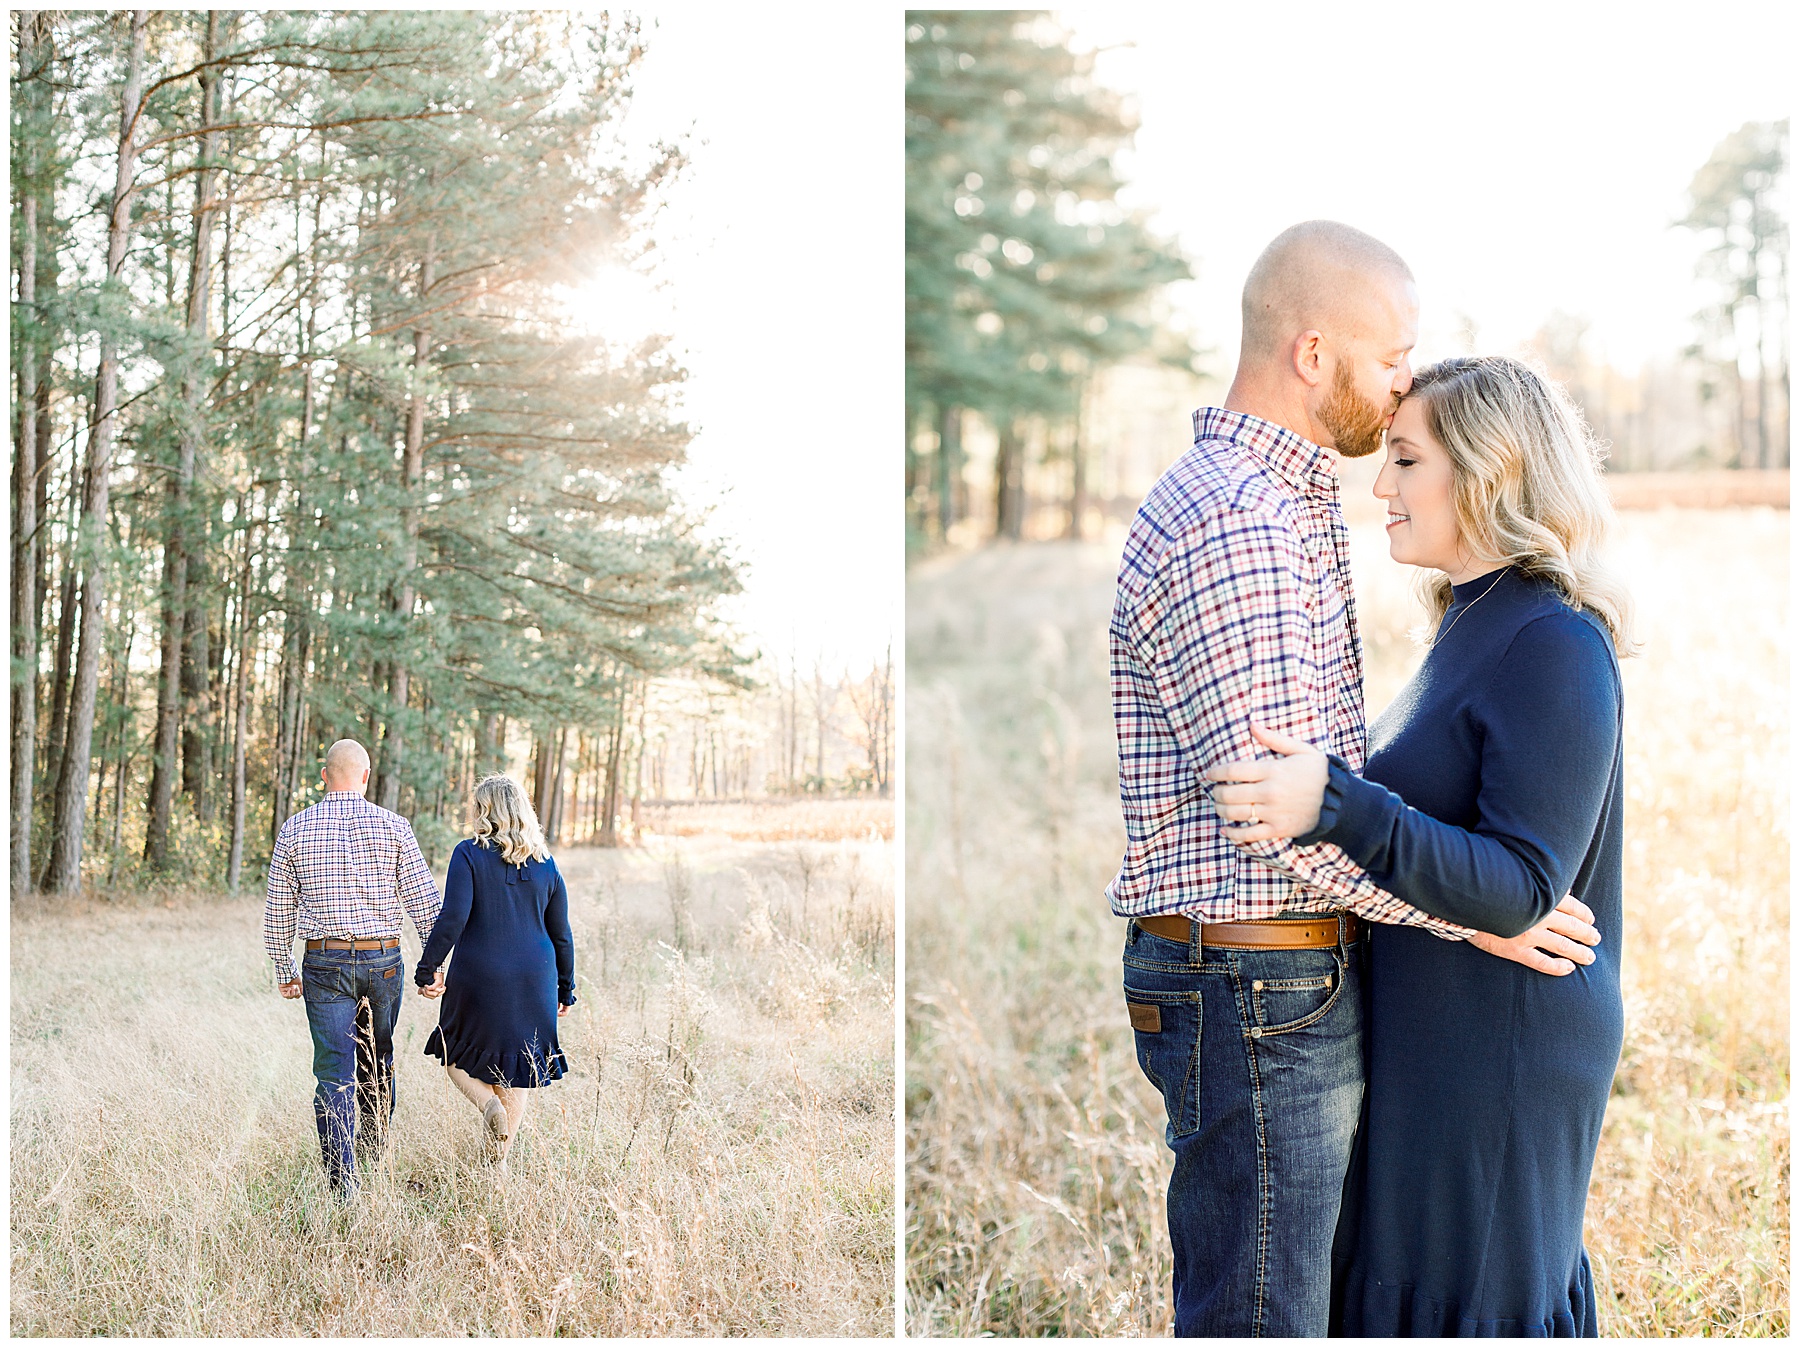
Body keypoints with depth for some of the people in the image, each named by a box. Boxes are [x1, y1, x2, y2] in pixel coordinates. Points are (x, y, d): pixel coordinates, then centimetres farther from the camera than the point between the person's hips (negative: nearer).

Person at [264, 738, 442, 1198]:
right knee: (377, 1058, 22)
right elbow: (424, 901, -3)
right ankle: (374, 1145, 35)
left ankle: (342, 1179, -6)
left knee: (334, 1071, 0)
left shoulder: (295, 829, 1)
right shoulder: (393, 826, -2)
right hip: (383, 960, 1)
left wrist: (284, 970, 15)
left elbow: (277, 910, 5)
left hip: (324, 963, 0)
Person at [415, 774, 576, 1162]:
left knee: (456, 1055, 17)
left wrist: (428, 968, -9)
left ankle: (488, 1103, -11)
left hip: (479, 977, -3)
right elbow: (561, 934, 10)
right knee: (517, 1071, 12)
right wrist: (565, 989, 18)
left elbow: (452, 918, -15)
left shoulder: (469, 854, -6)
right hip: (534, 983, 3)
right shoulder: (544, 864, 6)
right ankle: (498, 1161, 12)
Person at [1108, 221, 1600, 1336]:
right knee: (1256, 1317, 0)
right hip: (1256, 993, -10)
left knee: (1295, 1296, 20)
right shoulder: (1231, 530, -20)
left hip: (1304, 982, 10)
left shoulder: (1287, 503, 16)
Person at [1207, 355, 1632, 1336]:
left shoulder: (1557, 648, -20)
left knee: (1477, 1299, 5)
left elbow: (1522, 887, -25)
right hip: (1432, 1032, 9)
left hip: (1499, 1051, -9)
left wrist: (1338, 806, -33)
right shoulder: (1475, 627, 9)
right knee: (1408, 1283, 19)